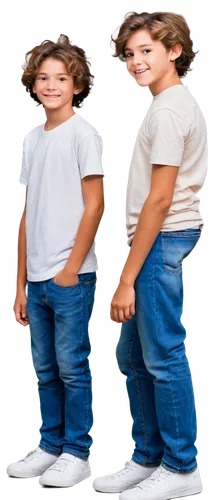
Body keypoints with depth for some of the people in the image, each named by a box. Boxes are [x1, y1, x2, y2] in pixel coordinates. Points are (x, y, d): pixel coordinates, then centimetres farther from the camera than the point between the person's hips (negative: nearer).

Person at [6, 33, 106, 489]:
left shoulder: (83, 133, -6)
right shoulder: (32, 139, 13)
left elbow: (94, 206, -9)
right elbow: (27, 214, 14)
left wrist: (71, 270, -12)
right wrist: (21, 284, 12)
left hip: (72, 276, -6)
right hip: (37, 278, 6)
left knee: (72, 367, 1)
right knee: (44, 369, 13)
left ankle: (78, 453, 13)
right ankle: (50, 446, 26)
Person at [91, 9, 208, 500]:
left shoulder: (167, 109, -13)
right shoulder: (181, 102, 18)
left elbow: (159, 200, -18)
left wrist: (127, 278, -17)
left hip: (162, 239, -10)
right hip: (165, 239, 10)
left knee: (164, 358, -2)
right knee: (131, 356, 15)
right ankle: (147, 457, 27)